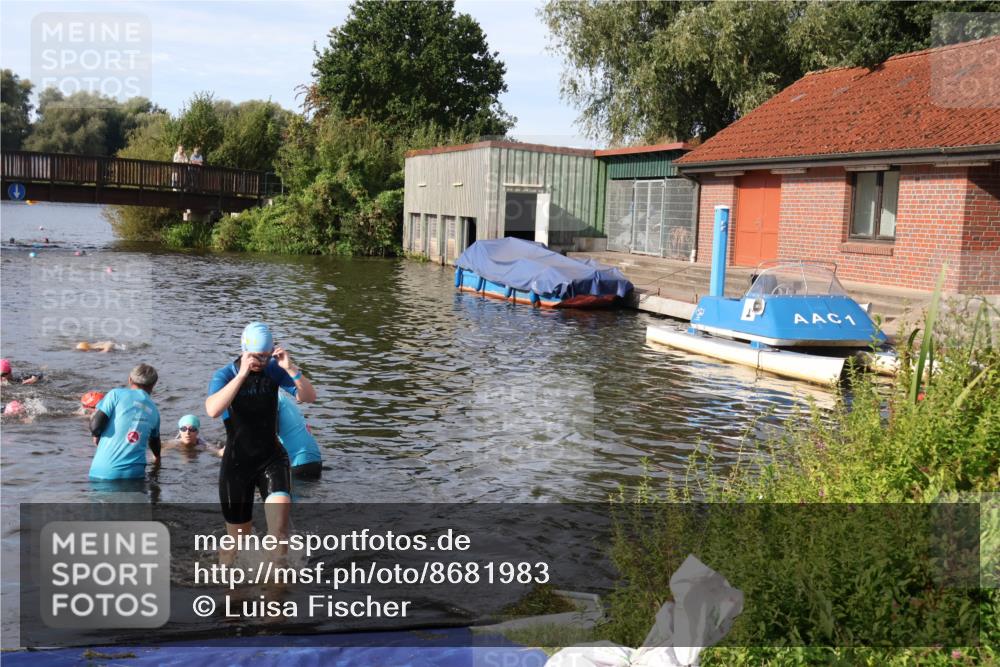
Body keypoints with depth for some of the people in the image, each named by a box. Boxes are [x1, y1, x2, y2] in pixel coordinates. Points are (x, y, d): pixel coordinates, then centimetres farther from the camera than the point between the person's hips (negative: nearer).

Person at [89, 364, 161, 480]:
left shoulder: (116, 394, 0)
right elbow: (154, 440, 32)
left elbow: (95, 425, -9)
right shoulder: (154, 411, 14)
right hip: (135, 473, 3)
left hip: (104, 471, -3)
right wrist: (157, 457, 54)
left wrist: (96, 435, 16)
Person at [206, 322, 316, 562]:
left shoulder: (274, 370, -3)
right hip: (237, 462, -1)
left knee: (280, 520, -24)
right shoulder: (225, 375, -10)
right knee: (237, 537, 9)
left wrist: (291, 369, -24)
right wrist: (242, 374, -34)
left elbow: (309, 397, -10)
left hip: (272, 458, 2)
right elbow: (213, 410, -30)